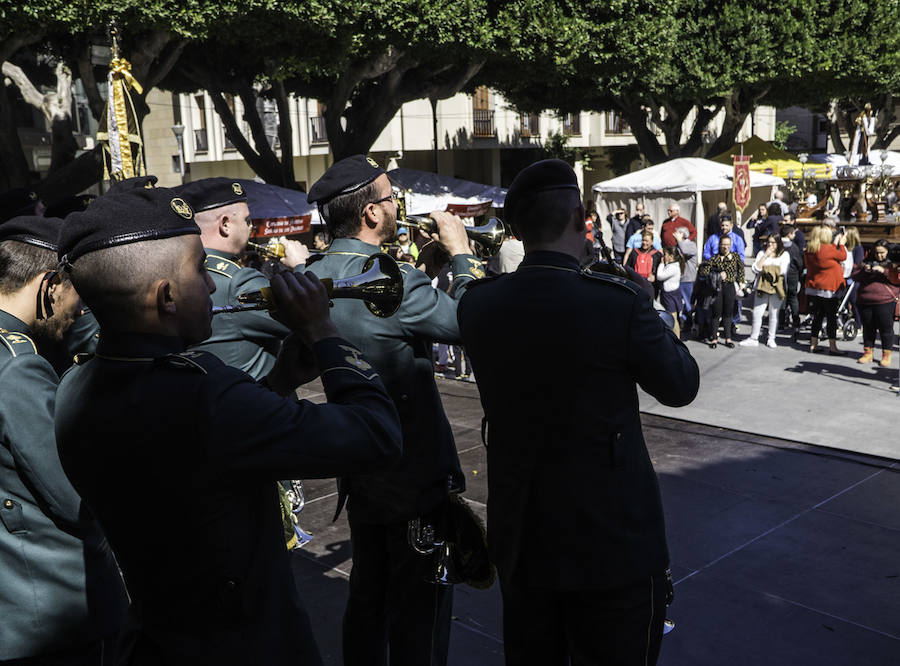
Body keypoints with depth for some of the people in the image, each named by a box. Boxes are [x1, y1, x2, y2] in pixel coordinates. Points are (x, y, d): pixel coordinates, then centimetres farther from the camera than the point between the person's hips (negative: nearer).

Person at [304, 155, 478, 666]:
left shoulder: (314, 278, -3)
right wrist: (461, 252, -6)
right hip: (416, 475, -7)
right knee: (419, 612, 9)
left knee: (366, 596, 24)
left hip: (359, 471, 8)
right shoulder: (396, 283, -26)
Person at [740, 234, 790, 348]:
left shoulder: (785, 255, 6)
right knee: (757, 313, 0)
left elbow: (783, 270, -6)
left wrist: (766, 269, -3)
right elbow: (755, 269, 0)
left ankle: (771, 339, 13)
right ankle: (753, 338, 8)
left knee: (774, 313, 3)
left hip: (776, 288, -2)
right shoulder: (762, 253, 13)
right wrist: (765, 256, -4)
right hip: (762, 287, 2)